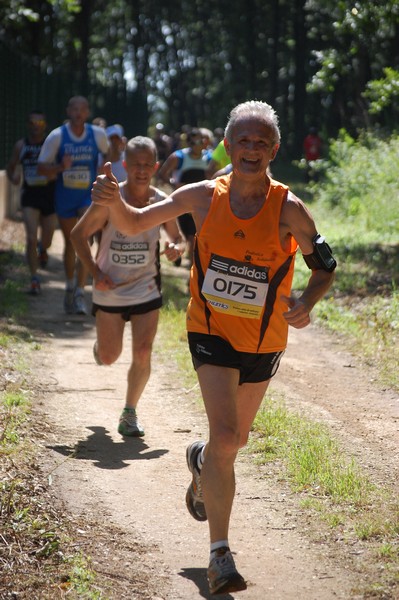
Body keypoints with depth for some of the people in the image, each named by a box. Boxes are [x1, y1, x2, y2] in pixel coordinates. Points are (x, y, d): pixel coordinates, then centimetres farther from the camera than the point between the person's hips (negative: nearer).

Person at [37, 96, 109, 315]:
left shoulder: (98, 134, -6)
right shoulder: (56, 136, -9)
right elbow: (41, 167, -6)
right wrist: (60, 167, -25)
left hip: (90, 196, -1)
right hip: (65, 197, 1)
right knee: (70, 243, 13)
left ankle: (80, 293, -16)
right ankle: (70, 286, 33)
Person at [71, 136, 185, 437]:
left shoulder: (163, 203, -6)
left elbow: (178, 239, 9)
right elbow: (78, 235, -4)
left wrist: (176, 248, -16)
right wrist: (95, 272, -15)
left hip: (147, 289, 1)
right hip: (110, 290, -1)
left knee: (143, 353, -7)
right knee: (109, 357, 9)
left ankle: (130, 413, 12)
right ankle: (101, 344, 48)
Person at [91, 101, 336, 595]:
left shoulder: (288, 208, -13)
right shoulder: (204, 197, -8)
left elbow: (324, 265, -3)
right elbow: (133, 226, 2)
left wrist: (306, 303, -24)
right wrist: (114, 201, -20)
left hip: (263, 341, 1)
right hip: (211, 332, -1)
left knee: (235, 438, 18)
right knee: (225, 436, -18)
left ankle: (201, 462, 57)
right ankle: (220, 554, -9)